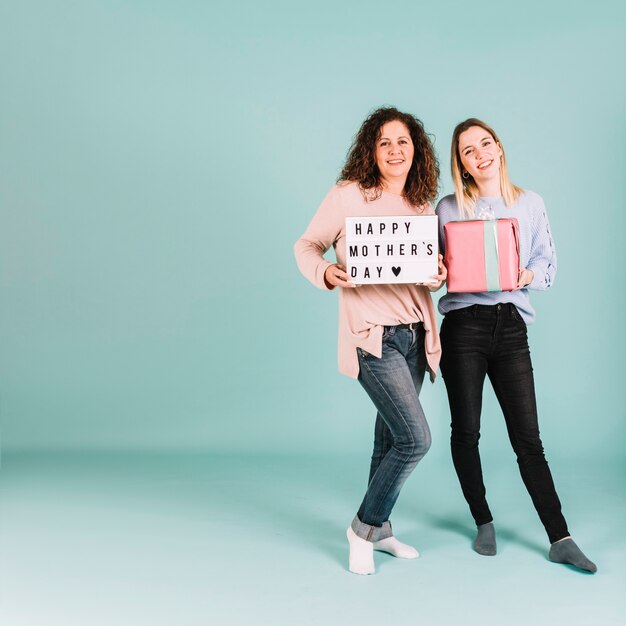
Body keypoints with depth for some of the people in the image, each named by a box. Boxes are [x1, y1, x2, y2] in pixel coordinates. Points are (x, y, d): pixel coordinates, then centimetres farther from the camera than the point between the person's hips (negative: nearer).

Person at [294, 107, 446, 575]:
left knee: (391, 436, 14)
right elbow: (307, 245, 0)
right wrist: (325, 272, -20)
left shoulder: (424, 206, 11)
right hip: (372, 336, -6)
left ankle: (380, 529, 32)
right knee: (415, 439, -11)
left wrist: (440, 273, -5)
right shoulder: (349, 195, -5)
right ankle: (364, 527, 10)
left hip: (415, 334, 6)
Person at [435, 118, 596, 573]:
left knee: (528, 436, 0)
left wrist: (527, 275, -11)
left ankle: (560, 539, 7)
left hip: (511, 325, 1)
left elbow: (548, 263, 10)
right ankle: (484, 522, 25)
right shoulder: (449, 208, 4)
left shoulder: (530, 204, 8)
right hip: (464, 325, 0)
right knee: (466, 430, 6)